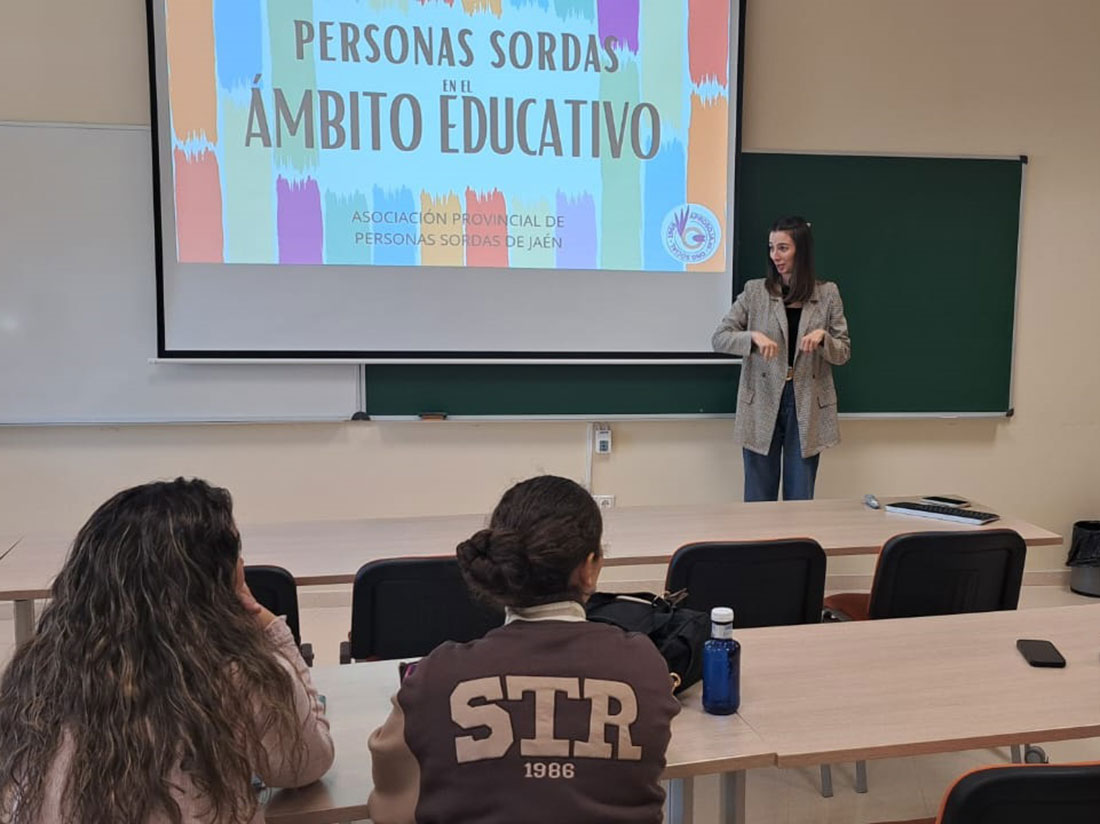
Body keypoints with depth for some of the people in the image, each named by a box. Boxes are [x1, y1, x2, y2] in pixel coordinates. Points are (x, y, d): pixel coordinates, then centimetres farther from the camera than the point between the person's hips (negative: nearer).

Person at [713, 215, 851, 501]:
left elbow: (844, 353, 5)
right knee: (758, 500, 6)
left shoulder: (827, 293, 3)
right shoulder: (755, 291, 2)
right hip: (762, 405, 0)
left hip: (808, 406, 0)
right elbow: (718, 338, -2)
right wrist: (753, 337, -21)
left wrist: (823, 337, -16)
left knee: (800, 499, 6)